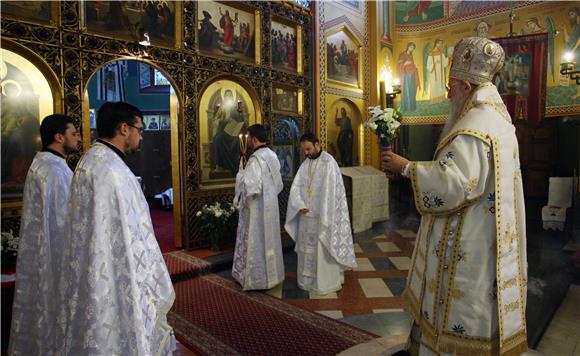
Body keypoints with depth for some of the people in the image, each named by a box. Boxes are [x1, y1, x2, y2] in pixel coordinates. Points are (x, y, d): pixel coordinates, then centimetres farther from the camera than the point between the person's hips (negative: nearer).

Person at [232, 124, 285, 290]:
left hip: (257, 207, -8)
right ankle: (271, 275, 28)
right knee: (269, 239, 17)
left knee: (256, 241, 3)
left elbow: (250, 186, -25)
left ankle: (258, 279, 14)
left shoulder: (256, 159, -21)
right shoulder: (272, 155, 5)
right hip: (270, 205, 8)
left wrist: (241, 172, -11)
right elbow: (278, 183, 13)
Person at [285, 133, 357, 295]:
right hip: (307, 214, 7)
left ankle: (327, 282, 16)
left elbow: (329, 191, -18)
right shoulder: (305, 164, 8)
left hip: (323, 215, -7)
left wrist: (323, 217, -20)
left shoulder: (329, 162, -14)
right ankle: (308, 279, 29)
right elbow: (296, 187, 3)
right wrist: (300, 205, -14)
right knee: (307, 246, 14)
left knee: (323, 248, 1)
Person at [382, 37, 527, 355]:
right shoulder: (497, 120, 11)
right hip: (487, 236, 11)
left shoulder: (473, 131, -23)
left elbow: (454, 182, -33)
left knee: (459, 308, 3)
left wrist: (406, 167, -24)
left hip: (468, 242, -11)